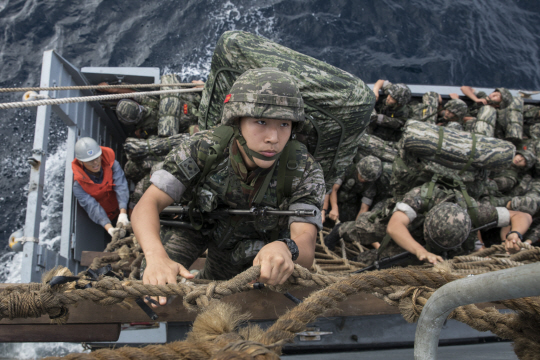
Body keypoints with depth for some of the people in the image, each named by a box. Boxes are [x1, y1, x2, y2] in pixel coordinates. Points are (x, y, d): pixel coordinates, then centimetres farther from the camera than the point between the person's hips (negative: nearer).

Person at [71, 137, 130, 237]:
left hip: (121, 211, 2)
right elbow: (92, 207, -30)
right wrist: (109, 228, -47)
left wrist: (123, 213, -46)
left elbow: (121, 187, -30)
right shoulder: (77, 183, -22)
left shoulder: (112, 164, -18)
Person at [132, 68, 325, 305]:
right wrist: (157, 257, -62)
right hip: (193, 220, -1)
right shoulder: (203, 149, -36)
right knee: (156, 282, -15)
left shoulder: (304, 171, -37)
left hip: (247, 238, 1)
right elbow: (147, 204, -40)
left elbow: (306, 249, -46)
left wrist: (284, 249, -73)